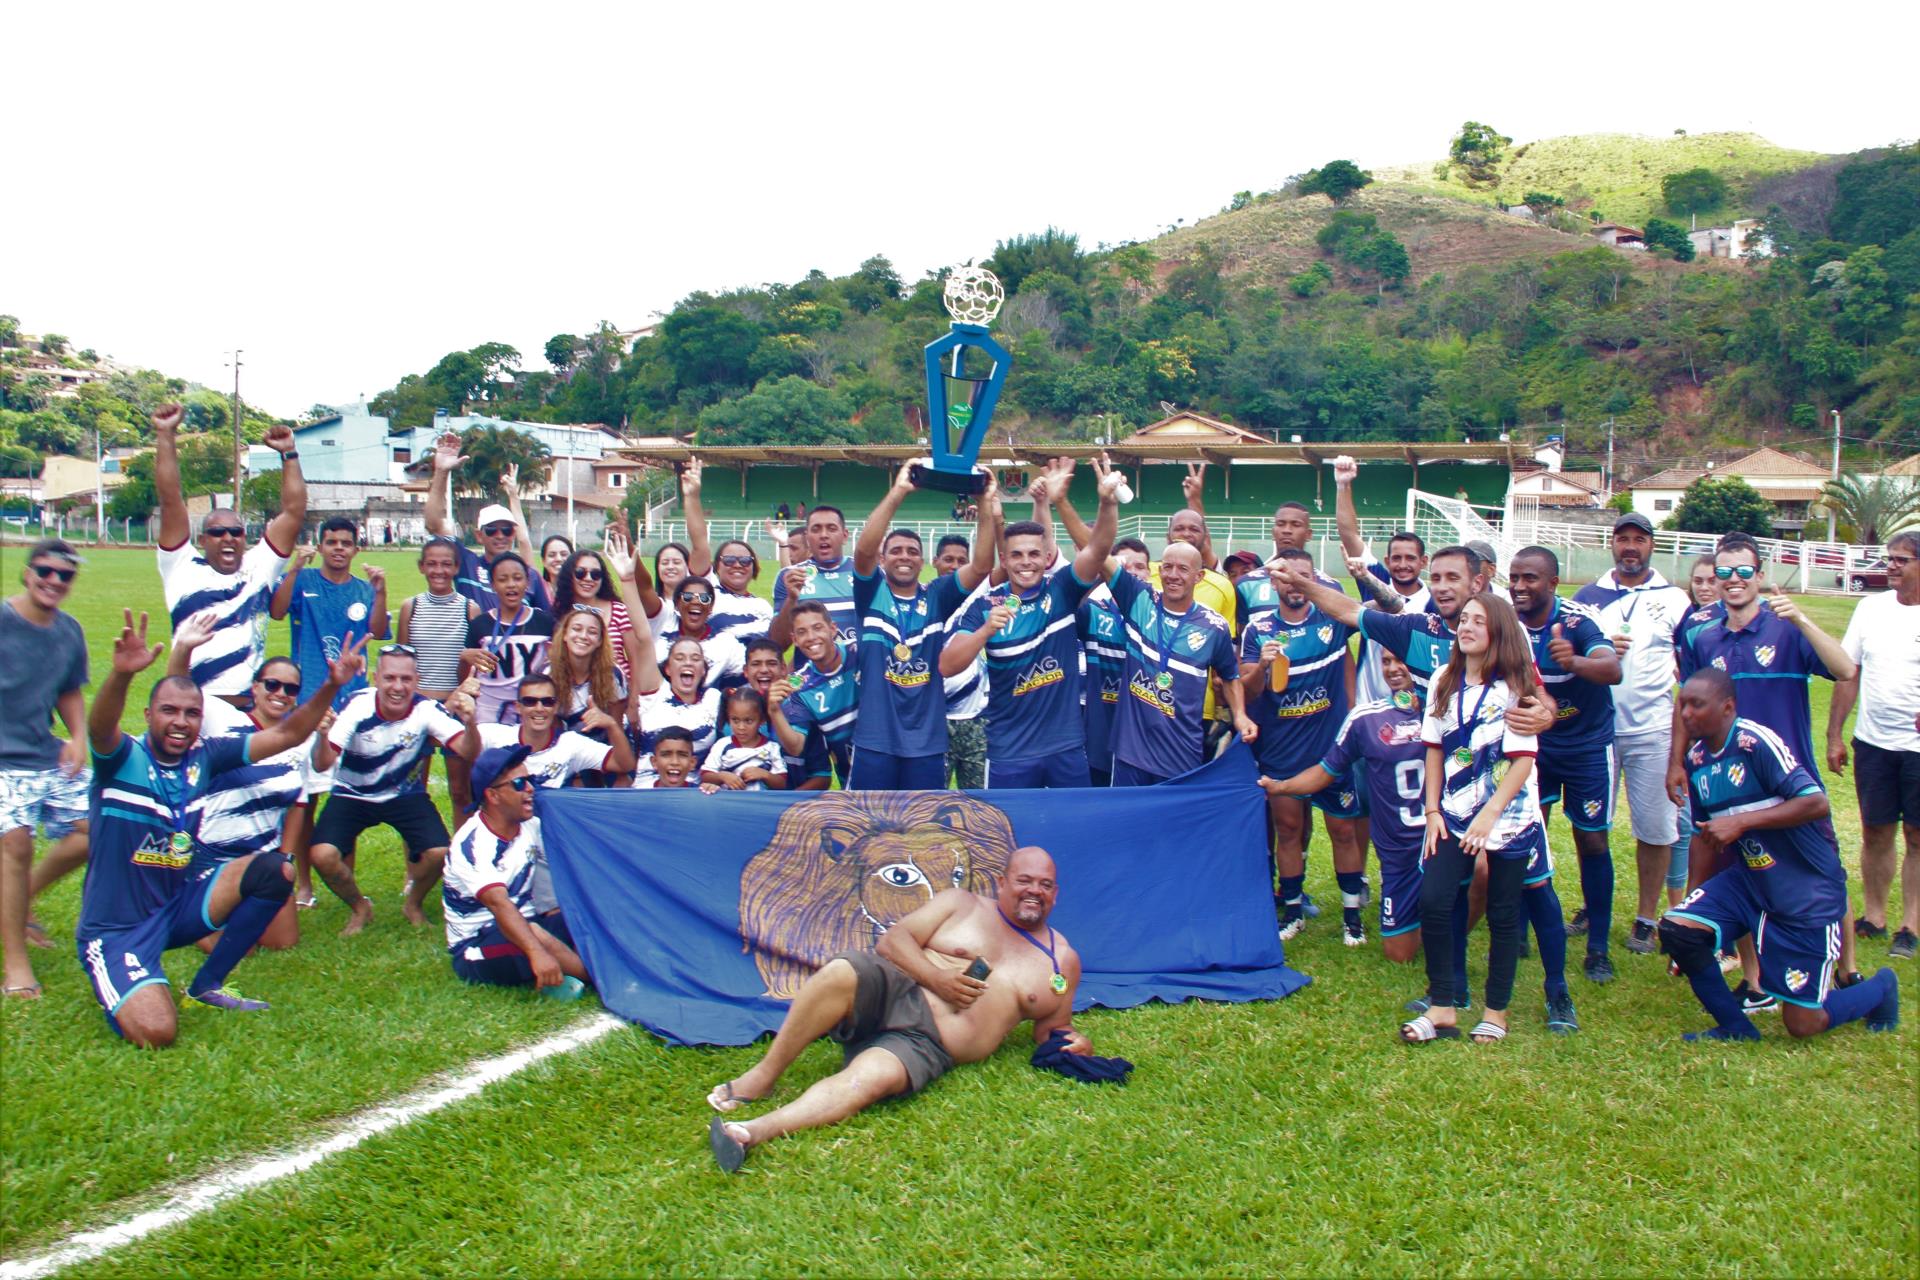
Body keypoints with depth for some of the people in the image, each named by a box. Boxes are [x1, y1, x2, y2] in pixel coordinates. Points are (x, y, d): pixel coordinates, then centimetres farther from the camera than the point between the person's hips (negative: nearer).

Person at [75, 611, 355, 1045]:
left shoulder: (205, 758, -1)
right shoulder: (122, 759, -15)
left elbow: (286, 735, 1)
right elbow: (100, 728, -39)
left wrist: (331, 687, -15)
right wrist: (122, 674, -60)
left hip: (178, 906, 6)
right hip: (116, 927, -6)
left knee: (275, 870, -14)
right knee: (156, 1033, -27)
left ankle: (206, 986, 3)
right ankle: (123, 991, 12)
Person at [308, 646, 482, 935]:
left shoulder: (427, 710, -21)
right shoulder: (357, 706, -24)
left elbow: (468, 753, -29)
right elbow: (322, 764, -30)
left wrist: (469, 722, -49)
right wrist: (323, 734, -51)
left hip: (405, 795, 1)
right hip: (353, 795, 0)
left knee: (439, 852, -22)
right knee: (322, 855, -24)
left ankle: (414, 905, 13)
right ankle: (360, 908, 9)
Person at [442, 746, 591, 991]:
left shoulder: (530, 825, 3)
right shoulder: (472, 844, -22)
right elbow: (499, 904, -36)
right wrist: (537, 953, -50)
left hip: (522, 928, 7)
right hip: (476, 947, -7)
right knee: (534, 933, -37)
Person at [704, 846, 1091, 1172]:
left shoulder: (1061, 959, 19)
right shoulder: (962, 904, 15)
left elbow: (1051, 1029, 24)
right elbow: (892, 939, 6)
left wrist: (1073, 1041, 0)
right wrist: (935, 977, -10)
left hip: (927, 1046, 0)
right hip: (892, 993, 1)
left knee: (873, 1077, -35)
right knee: (841, 972, -35)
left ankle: (756, 1131, -47)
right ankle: (763, 1077, -23)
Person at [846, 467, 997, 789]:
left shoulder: (937, 596, 7)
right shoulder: (872, 593, 2)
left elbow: (982, 566, -5)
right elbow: (864, 549, -16)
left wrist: (988, 508, -17)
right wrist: (898, 491, -23)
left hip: (927, 741, 2)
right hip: (875, 739, -2)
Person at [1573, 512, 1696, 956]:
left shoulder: (1675, 600, 4)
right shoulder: (1587, 597, 8)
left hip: (1654, 732, -1)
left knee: (1655, 828, 1)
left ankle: (1646, 919, 14)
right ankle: (1590, 909, 22)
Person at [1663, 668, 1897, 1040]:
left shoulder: (1757, 741, -21)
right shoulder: (1696, 758, 2)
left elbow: (1816, 803, -26)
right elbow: (1705, 837, 12)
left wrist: (1741, 821, -28)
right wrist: (1696, 901, 14)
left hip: (1807, 892, -7)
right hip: (1749, 881, 7)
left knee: (1802, 1025, -2)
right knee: (1676, 927, -15)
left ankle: (1880, 987, 31)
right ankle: (1735, 1026, 6)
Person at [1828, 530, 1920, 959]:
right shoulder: (1871, 607, 5)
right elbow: (1848, 673, 7)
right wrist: (1834, 734, 5)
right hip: (1872, 742, 3)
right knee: (1875, 832, 11)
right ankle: (1874, 916, 23)